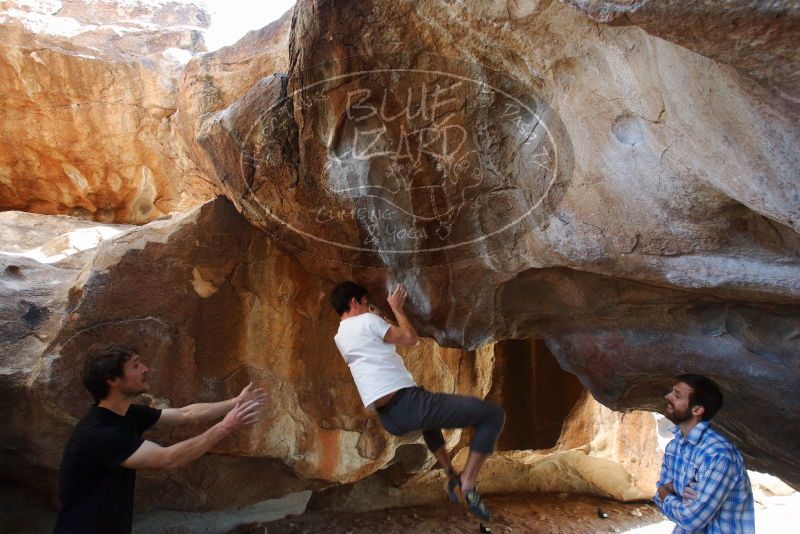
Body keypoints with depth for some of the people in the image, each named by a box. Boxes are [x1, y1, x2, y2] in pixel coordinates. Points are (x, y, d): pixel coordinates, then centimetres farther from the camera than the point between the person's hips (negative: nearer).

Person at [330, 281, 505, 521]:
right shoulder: (366, 321, -6)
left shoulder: (340, 337, 19)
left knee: (429, 414, 43)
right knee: (493, 414, -2)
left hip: (390, 419, 9)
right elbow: (410, 338, -5)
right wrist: (396, 307, 8)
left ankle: (451, 476, 29)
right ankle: (466, 485, -6)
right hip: (407, 404, -9)